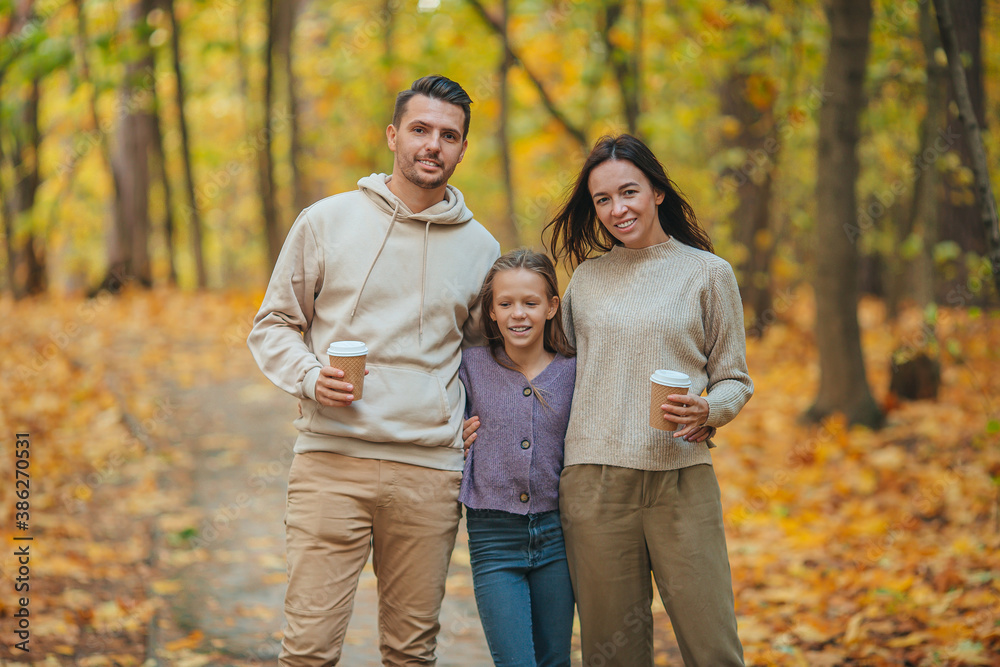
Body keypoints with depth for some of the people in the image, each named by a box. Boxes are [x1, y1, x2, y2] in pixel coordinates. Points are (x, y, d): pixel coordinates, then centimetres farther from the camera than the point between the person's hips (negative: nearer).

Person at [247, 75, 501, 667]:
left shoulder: (480, 248, 11)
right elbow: (273, 325, 9)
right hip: (332, 461, -2)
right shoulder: (326, 222, 3)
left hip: (431, 471, 2)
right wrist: (310, 376, -10)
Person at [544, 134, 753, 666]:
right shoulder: (585, 278, 14)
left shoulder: (708, 273, 7)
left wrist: (706, 412, -13)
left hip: (682, 479, -2)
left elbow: (734, 379, 7)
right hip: (594, 481, 2)